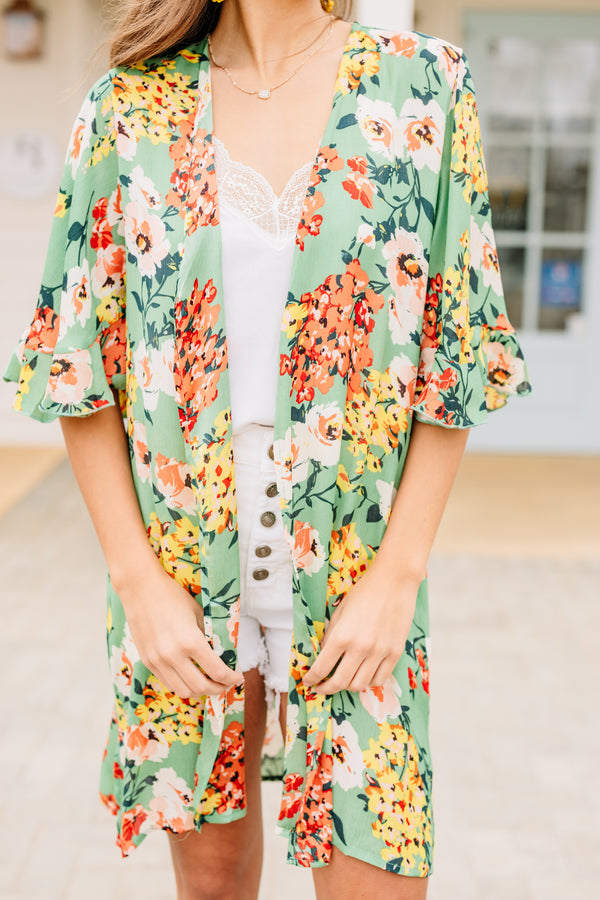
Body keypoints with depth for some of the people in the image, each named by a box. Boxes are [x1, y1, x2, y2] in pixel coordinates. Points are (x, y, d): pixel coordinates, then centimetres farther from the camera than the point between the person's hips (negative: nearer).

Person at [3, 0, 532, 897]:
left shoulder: (425, 85, -1)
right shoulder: (128, 105, 0)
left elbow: (459, 360, -1)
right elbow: (75, 366, 1)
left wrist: (398, 575, -8)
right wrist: (140, 581, -5)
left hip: (357, 583, 0)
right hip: (181, 577, 1)